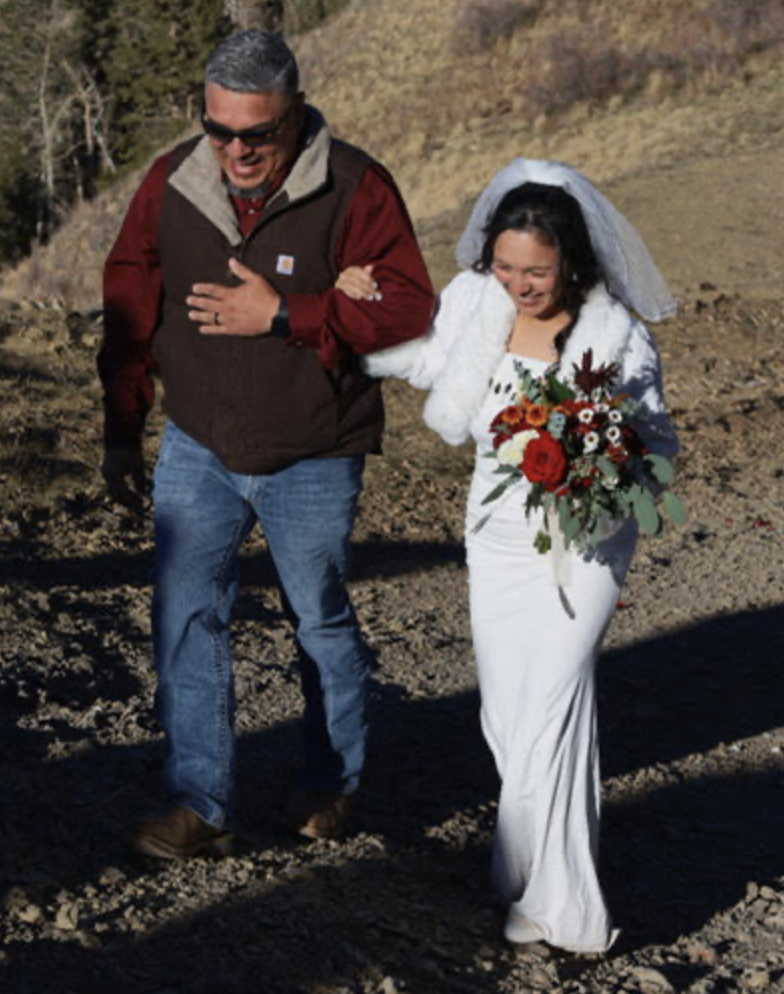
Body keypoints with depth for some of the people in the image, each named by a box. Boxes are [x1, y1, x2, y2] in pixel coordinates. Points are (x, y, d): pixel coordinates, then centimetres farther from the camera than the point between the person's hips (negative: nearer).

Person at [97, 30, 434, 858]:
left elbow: (408, 307, -17)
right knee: (184, 618, -4)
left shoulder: (354, 189, -14)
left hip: (311, 463, -3)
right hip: (197, 449, 3)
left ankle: (332, 786, 33)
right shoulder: (171, 183, -4)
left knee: (321, 622, 12)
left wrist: (283, 315, -25)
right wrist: (122, 432, 7)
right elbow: (131, 311, 5)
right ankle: (199, 806, 5)